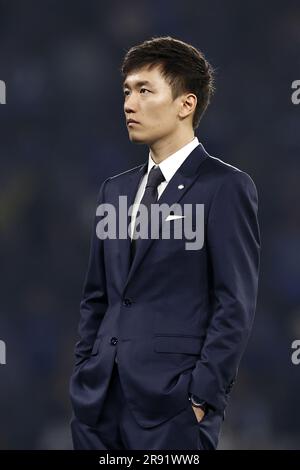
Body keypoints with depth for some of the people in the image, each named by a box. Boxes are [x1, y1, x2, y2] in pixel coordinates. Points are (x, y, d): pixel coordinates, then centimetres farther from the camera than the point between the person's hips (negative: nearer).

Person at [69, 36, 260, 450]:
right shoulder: (116, 190, 16)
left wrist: (201, 398, -14)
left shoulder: (225, 187, -5)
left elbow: (236, 306, -9)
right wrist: (85, 377, 10)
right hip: (100, 401, 6)